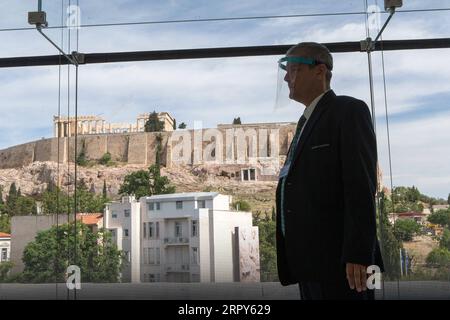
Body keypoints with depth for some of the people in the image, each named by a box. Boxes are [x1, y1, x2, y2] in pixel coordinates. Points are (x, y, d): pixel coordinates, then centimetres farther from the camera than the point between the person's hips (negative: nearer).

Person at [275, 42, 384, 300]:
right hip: (310, 263, 8)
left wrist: (358, 254, -21)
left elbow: (361, 185, -14)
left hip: (339, 261, -8)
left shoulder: (349, 110, -3)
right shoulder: (307, 122, 21)